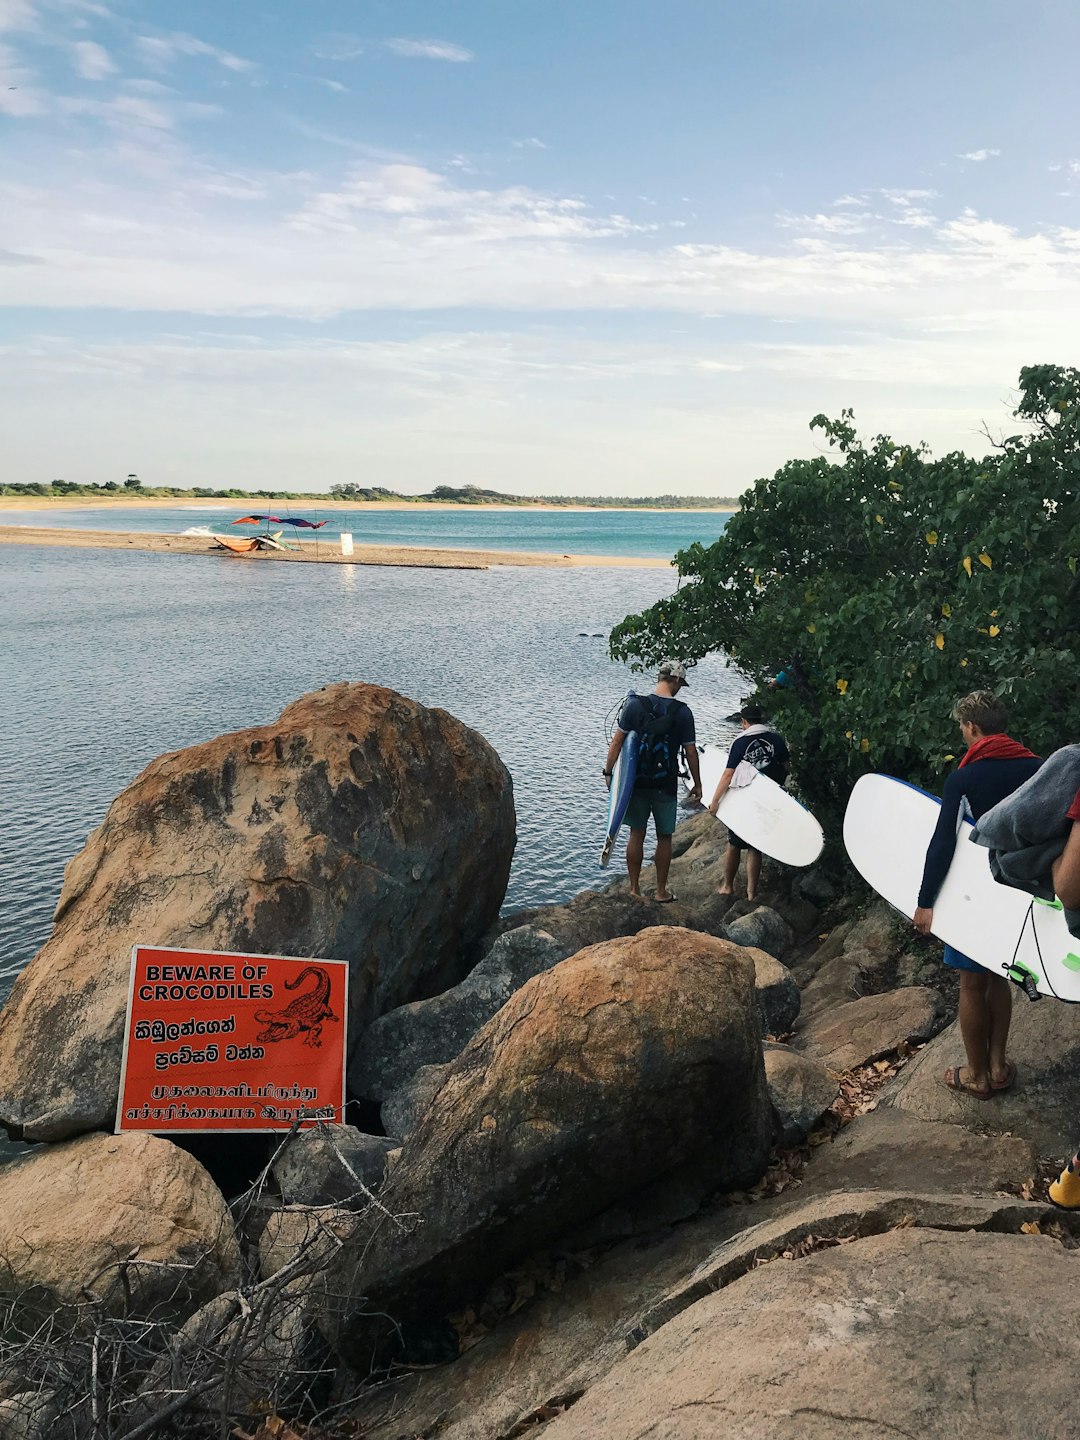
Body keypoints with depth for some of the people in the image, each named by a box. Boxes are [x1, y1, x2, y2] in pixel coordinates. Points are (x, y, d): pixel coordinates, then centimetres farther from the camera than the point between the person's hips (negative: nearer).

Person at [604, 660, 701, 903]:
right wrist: (697, 784, 7)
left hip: (636, 781, 2)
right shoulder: (682, 712, -8)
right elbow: (690, 751, -4)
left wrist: (608, 771, 4)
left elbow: (617, 740, -5)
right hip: (666, 784, -2)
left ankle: (634, 890, 18)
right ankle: (661, 892, 20)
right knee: (664, 838, 11)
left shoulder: (636, 705, -6)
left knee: (636, 835, 12)